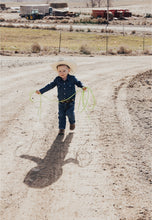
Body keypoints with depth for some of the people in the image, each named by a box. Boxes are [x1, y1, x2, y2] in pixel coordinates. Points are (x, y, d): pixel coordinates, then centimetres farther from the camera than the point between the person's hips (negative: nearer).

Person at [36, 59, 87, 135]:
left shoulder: (72, 78, -9)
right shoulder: (57, 80, -5)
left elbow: (78, 83, 5)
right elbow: (50, 86, 0)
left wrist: (82, 87, -16)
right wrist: (41, 91, -3)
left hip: (70, 101, -2)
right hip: (61, 102, 2)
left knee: (70, 113, -14)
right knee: (61, 115, 1)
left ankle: (72, 122, 18)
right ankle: (61, 129, 12)